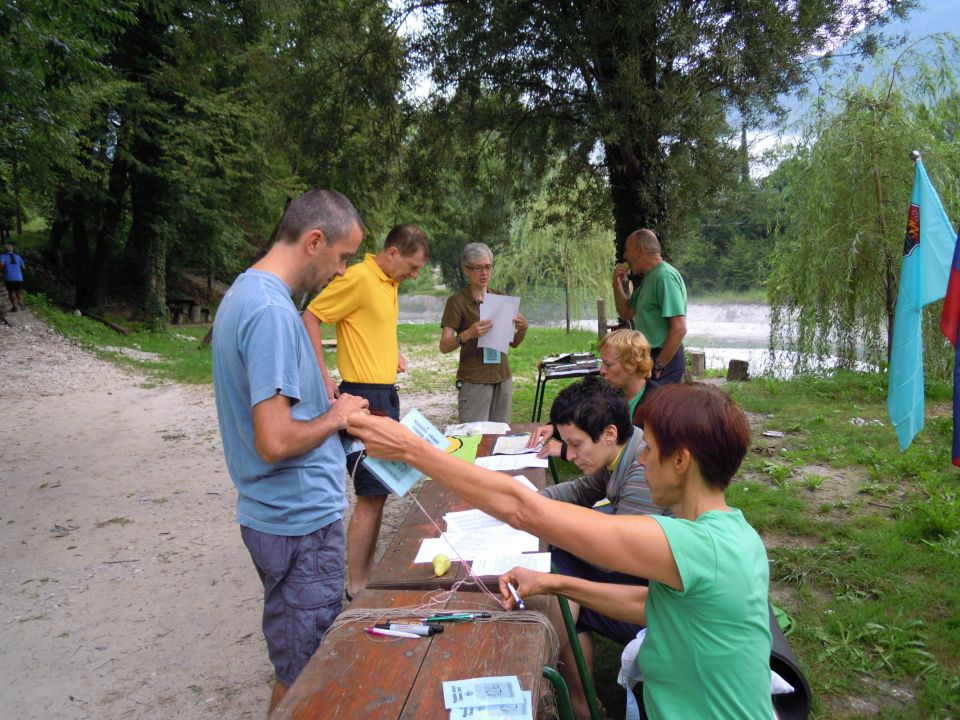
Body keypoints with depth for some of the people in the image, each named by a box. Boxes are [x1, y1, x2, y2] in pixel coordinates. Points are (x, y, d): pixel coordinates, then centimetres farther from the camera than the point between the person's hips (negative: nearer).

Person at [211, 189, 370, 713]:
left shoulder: (244, 292, 9)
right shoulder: (272, 312, -24)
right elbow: (275, 443, -29)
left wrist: (333, 409, 11)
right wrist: (335, 417, -12)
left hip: (278, 513, 10)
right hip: (302, 521, -10)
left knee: (299, 659, 25)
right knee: (303, 674, 8)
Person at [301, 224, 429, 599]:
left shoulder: (390, 283, 14)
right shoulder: (358, 278, -15)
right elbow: (310, 318, -17)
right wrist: (323, 377, -20)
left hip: (387, 393, 10)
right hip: (364, 397, -10)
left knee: (380, 490, 15)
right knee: (371, 495, -4)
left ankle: (367, 573, 27)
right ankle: (356, 588, 8)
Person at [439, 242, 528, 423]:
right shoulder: (457, 301, -5)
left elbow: (513, 343, 14)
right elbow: (444, 346, -12)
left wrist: (522, 329, -7)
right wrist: (467, 334, -29)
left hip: (503, 379, 5)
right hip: (474, 381, -5)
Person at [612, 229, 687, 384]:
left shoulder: (664, 276, -17)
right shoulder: (649, 278, 13)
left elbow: (679, 329, -23)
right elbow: (627, 313, 21)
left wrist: (658, 366, -19)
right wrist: (617, 283, 7)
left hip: (664, 358, -9)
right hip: (648, 357, 9)